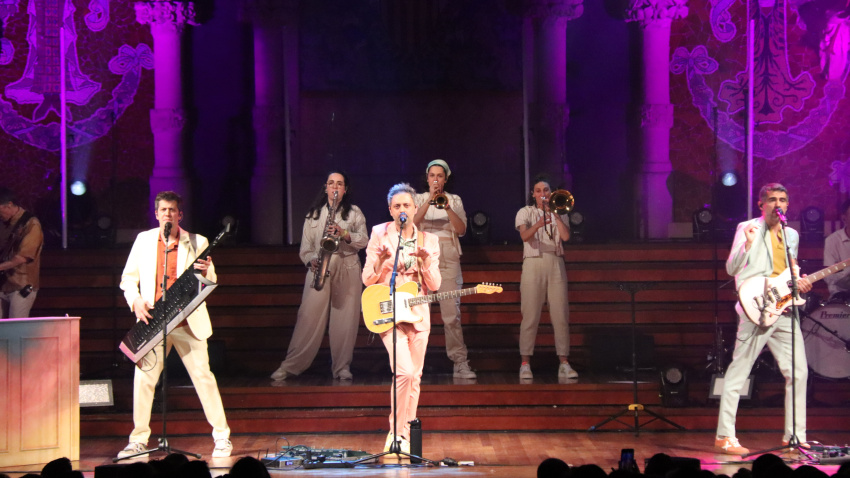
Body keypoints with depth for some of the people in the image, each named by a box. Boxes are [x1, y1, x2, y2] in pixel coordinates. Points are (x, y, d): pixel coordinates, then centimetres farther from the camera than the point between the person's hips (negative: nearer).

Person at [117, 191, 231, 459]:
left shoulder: (197, 243, 3)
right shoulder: (144, 240, 8)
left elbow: (211, 283, 6)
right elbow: (128, 277, 13)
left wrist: (205, 272, -17)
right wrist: (135, 301, -5)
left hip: (189, 323, -2)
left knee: (203, 376, -3)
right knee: (143, 378, -1)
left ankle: (222, 437, 5)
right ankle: (139, 439, 10)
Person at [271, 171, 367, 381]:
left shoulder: (354, 212, 12)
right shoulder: (314, 213, 16)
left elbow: (363, 240, 2)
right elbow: (306, 245, 11)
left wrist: (344, 234, -15)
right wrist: (311, 261, -9)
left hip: (347, 270, 0)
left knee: (345, 319, -3)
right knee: (308, 317, -6)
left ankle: (342, 366, 3)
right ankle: (290, 365, -5)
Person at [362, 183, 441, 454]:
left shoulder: (428, 240, 7)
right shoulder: (379, 234, 0)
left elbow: (435, 286, 4)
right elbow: (367, 280, 0)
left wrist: (426, 263, -15)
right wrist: (380, 261, -20)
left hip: (418, 313, 4)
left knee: (414, 377, 6)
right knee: (404, 371, -21)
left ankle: (405, 437, 18)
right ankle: (395, 430, -8)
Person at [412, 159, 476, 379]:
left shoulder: (455, 200, 13)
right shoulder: (419, 199, 12)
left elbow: (461, 230, 1)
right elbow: (412, 223, -6)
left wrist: (447, 208, -13)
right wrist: (429, 200, -15)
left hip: (448, 258, 0)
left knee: (451, 313, -9)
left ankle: (460, 363, -9)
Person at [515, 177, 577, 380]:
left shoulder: (559, 213, 17)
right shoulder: (525, 212, 9)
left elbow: (566, 236, -1)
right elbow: (524, 235, -11)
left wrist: (555, 214, -5)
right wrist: (538, 225, -29)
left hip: (556, 263, 2)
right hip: (533, 263, -2)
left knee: (560, 315, -3)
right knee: (530, 315, -7)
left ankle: (564, 363, -1)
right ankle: (525, 364, -4)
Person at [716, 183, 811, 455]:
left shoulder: (791, 235, 19)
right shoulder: (748, 229, 1)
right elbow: (731, 268, -8)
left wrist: (800, 283, 7)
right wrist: (747, 244, -24)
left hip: (784, 310, 7)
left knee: (798, 373, 4)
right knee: (738, 373, -7)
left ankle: (795, 436, 12)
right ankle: (725, 437, -4)